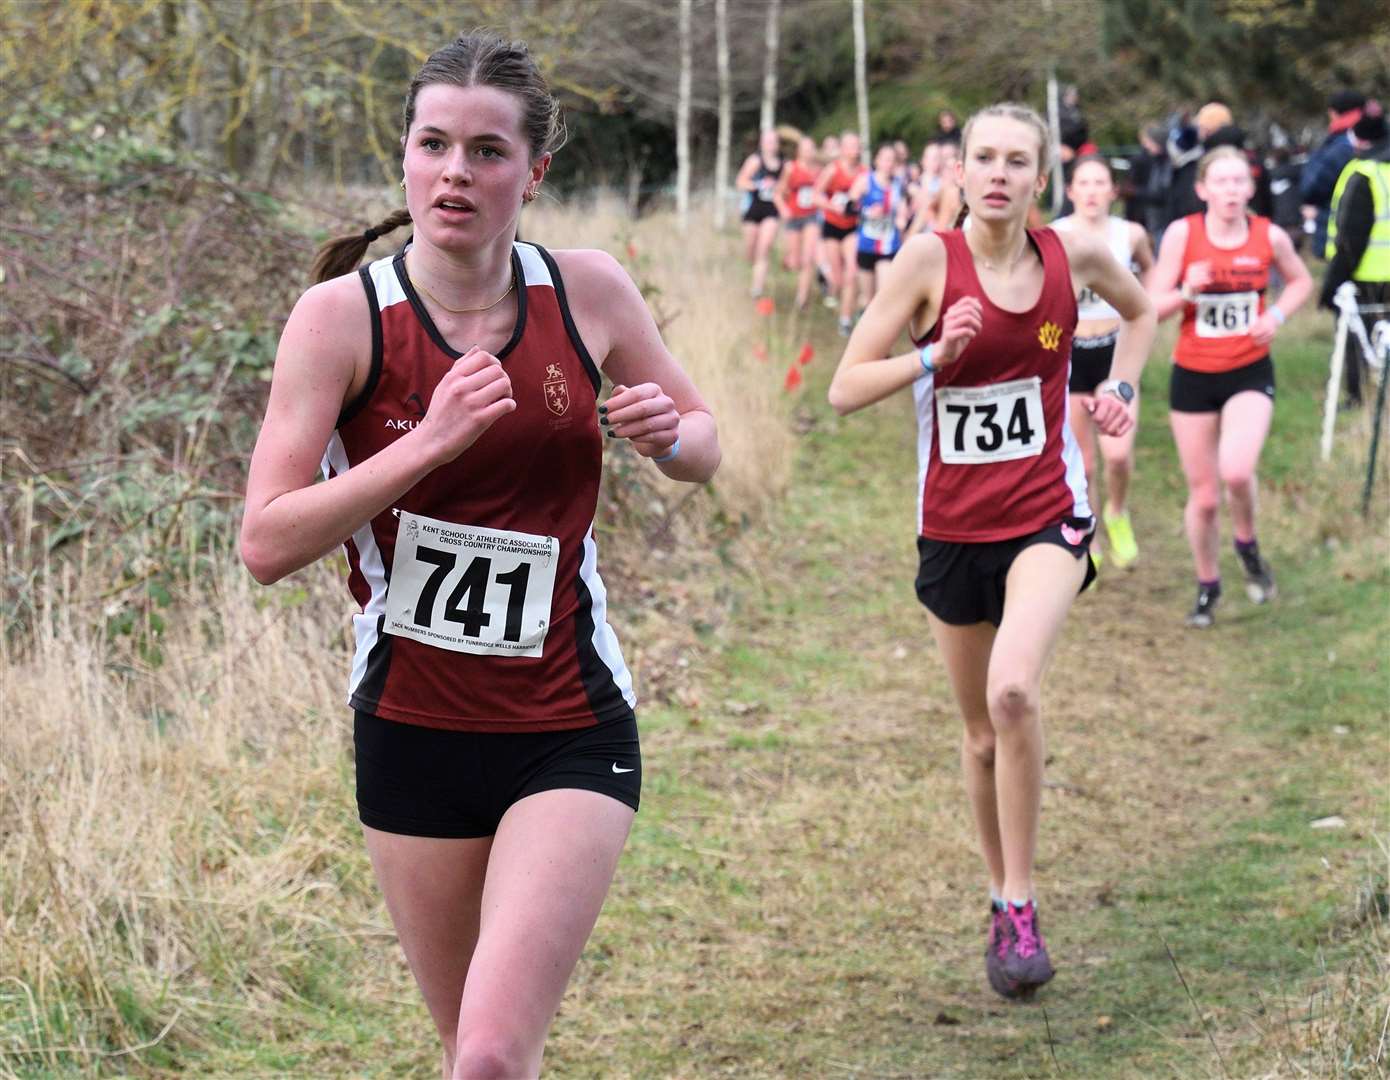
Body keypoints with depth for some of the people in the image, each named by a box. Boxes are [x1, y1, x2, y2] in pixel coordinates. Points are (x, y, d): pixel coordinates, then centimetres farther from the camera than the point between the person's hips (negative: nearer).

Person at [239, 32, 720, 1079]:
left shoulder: (588, 292, -3)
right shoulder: (343, 314, -9)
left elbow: (704, 444, 13)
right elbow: (266, 542, -15)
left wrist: (667, 435, -11)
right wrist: (430, 442, -25)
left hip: (569, 734, -1)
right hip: (411, 731, 1)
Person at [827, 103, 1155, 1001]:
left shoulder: (1074, 255, -3)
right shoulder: (930, 259, -9)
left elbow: (1141, 310, 21)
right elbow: (845, 389, -10)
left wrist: (1122, 387, 6)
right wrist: (937, 356, -24)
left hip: (1048, 516, -1)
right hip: (953, 525, 1)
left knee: (1014, 691, -26)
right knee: (983, 735, 11)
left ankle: (1022, 907, -13)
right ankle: (1003, 903, 32)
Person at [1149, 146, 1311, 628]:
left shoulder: (1270, 236, -6)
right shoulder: (1182, 234, -10)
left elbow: (1300, 281, 14)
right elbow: (1152, 307, -6)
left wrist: (1276, 315, -5)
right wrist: (1186, 292, -25)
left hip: (1250, 374, 0)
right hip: (1193, 376, 1)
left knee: (1236, 471, -25)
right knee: (1203, 496, 7)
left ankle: (1247, 545, 7)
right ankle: (1207, 585, 31)